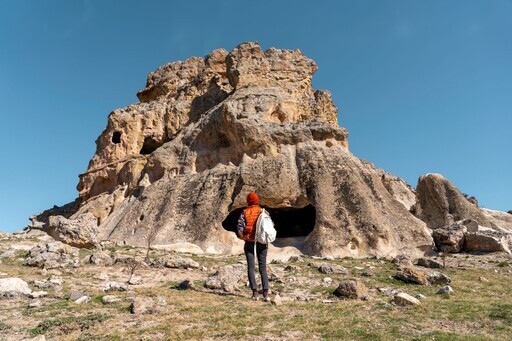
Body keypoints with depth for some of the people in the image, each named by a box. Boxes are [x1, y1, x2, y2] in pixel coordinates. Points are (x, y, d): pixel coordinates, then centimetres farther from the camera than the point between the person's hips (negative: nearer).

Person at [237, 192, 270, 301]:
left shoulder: (244, 213, -2)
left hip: (249, 243, -1)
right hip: (262, 243, 1)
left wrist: (243, 237, 6)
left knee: (251, 268, 6)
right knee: (263, 268, 7)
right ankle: (266, 292, -1)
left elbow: (239, 229, -10)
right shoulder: (264, 212, 2)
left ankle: (255, 292, 1)